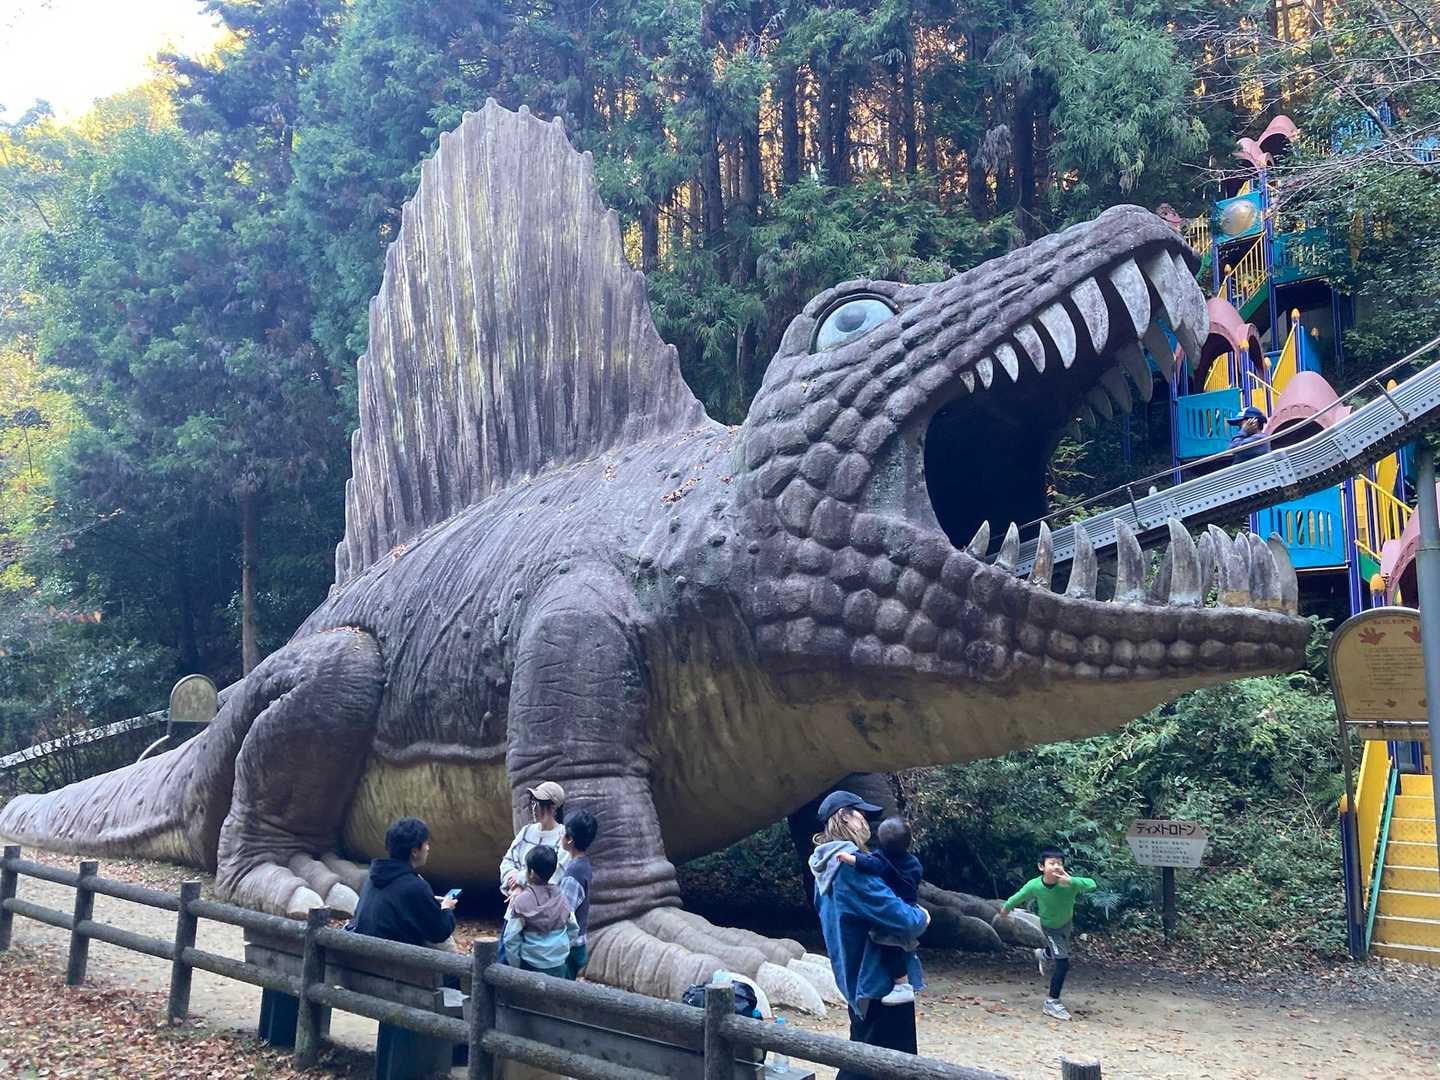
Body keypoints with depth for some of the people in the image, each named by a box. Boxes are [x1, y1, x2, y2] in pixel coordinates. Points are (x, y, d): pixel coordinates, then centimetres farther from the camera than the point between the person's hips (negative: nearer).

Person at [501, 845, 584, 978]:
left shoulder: (520, 901, -13)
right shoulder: (561, 897, -2)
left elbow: (511, 939, -11)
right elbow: (573, 929, 8)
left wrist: (515, 965, -1)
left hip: (531, 966, -3)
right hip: (559, 965, 3)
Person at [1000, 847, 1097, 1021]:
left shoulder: (1069, 883, -36)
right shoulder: (1034, 886, -31)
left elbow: (1091, 885, -53)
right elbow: (1020, 896, -10)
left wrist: (1070, 881, -66)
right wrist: (1006, 907, 8)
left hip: (1067, 923, 3)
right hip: (1050, 927, -3)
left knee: (1057, 952, 31)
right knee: (1063, 963, -14)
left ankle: (1044, 955, 67)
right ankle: (1052, 1002, 2)